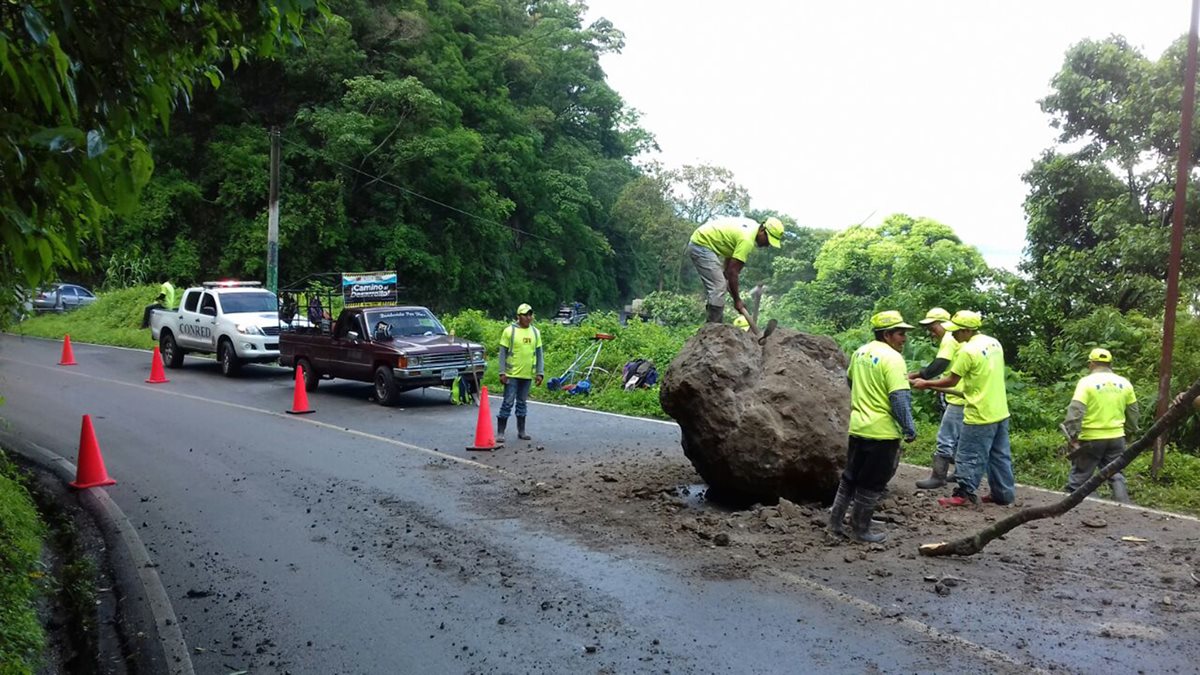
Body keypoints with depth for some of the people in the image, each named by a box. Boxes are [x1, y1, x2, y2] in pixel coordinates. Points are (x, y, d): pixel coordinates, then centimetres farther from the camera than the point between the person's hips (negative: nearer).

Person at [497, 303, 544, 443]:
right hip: (512, 374, -4)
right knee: (508, 403, -4)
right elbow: (503, 353, -6)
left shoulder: (535, 332, 7)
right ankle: (500, 432, 0)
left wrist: (540, 373, 4)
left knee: (522, 403, 13)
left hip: (528, 375, 4)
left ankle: (521, 431, 20)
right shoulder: (509, 331, -7)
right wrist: (502, 372, -12)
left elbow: (539, 354, 10)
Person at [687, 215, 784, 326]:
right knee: (718, 288, -15)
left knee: (719, 286, 14)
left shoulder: (752, 226, 5)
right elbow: (732, 272, -23)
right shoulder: (747, 240, -24)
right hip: (701, 244, -11)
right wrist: (737, 300, -15)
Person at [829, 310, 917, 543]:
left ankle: (836, 521, 23)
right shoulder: (892, 358, -18)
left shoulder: (861, 352, 8)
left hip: (857, 426, 8)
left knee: (850, 476, 18)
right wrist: (909, 428, -16)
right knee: (872, 483, 4)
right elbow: (900, 397, -23)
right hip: (882, 431, -8)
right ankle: (860, 530, 12)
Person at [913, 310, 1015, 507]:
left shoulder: (968, 351, -19)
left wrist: (926, 383, 1)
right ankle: (1004, 493, 21)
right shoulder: (994, 343, 6)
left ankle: (965, 494, 6)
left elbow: (951, 381, -11)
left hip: (980, 415, -8)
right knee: (1000, 455, 15)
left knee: (971, 457, 1)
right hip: (1000, 412, 8)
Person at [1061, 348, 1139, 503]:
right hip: (1116, 437, 5)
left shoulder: (1087, 382, -8)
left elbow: (1075, 411, -18)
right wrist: (1130, 432, 27)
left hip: (1091, 439, -5)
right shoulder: (1124, 383, 8)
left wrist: (1073, 436, -17)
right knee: (1115, 475, 14)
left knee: (1079, 477, 4)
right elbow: (1133, 412, 15)